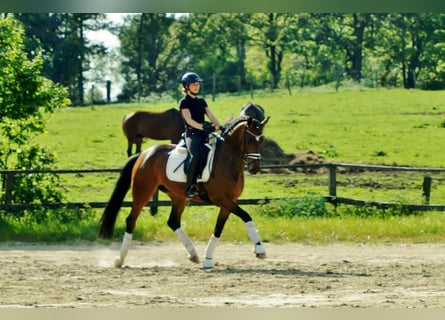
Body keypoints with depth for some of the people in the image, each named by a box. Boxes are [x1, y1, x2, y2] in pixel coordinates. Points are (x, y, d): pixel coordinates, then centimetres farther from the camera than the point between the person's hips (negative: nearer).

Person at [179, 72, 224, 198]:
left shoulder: (201, 101, 19)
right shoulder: (184, 102, -1)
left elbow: (211, 116, 13)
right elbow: (189, 120, -11)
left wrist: (220, 127, -4)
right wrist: (203, 127, -24)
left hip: (204, 134, 7)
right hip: (192, 134, -7)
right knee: (195, 156, -32)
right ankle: (189, 187, -28)